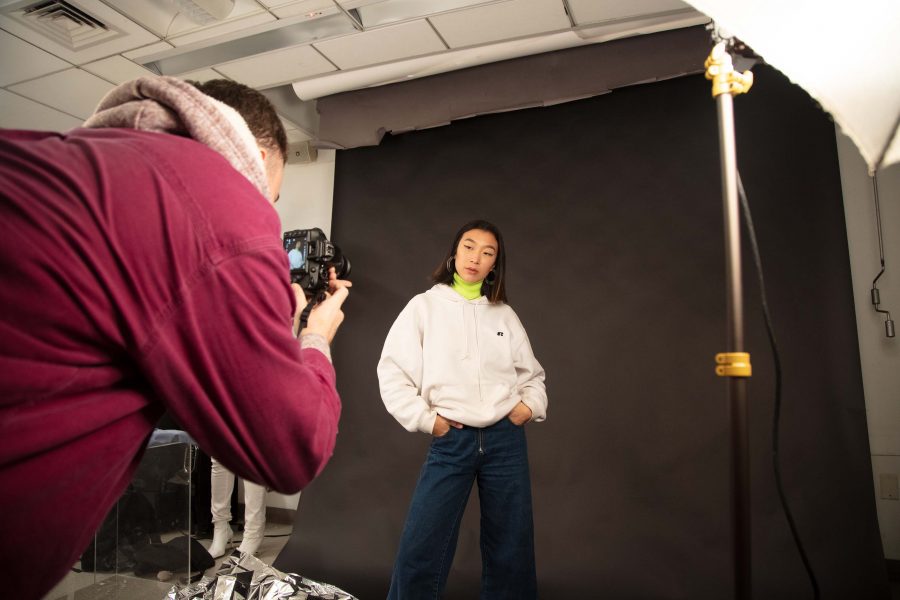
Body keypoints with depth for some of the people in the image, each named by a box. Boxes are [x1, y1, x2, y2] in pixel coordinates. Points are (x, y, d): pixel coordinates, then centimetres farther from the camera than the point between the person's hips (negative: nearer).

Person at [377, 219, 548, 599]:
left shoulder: (505, 315, 10)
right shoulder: (425, 306, 2)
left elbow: (532, 373, 17)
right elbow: (392, 372, -1)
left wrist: (531, 404, -1)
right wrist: (426, 419, -7)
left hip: (506, 439, 3)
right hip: (451, 441, -2)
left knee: (512, 547, 12)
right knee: (421, 548, -4)